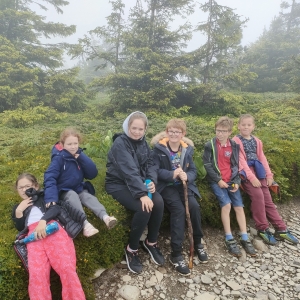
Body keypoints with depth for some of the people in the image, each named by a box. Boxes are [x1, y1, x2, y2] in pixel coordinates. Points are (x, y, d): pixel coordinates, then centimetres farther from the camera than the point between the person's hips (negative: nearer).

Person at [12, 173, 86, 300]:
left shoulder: (44, 196, 27)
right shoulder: (18, 207, 35)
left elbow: (55, 208, 7)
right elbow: (20, 228, 23)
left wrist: (43, 220, -12)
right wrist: (18, 211, 9)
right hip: (33, 236, 2)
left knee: (67, 268, -24)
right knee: (36, 275, -25)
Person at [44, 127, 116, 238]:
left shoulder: (80, 155, 0)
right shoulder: (59, 158, -15)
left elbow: (93, 174, -7)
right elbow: (49, 177, -25)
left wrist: (81, 158, -19)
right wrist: (51, 197, -39)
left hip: (80, 189, 4)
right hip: (64, 192, -4)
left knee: (89, 197, -24)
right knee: (73, 196, -33)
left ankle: (105, 217, -46)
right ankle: (85, 224, -50)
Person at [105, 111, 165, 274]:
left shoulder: (143, 143, 5)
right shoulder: (120, 143, -18)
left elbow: (149, 164, 3)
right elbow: (129, 171, -29)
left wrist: (152, 181, -17)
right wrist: (142, 194, -36)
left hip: (140, 183, 6)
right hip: (119, 184, -6)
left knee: (159, 203, -19)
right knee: (144, 208, -28)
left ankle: (151, 242, 5)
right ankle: (131, 249, -4)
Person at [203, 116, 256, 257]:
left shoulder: (234, 146, 7)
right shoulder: (209, 145, -4)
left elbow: (236, 165, 10)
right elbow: (207, 164, -8)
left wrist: (236, 181, -3)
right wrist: (218, 180, -13)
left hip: (231, 181, 4)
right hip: (216, 181, -4)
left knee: (239, 206, -5)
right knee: (226, 204, -21)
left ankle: (244, 238, 6)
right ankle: (229, 239, -11)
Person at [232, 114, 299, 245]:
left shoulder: (256, 141, 18)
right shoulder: (236, 141, -3)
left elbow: (262, 158, 15)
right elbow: (241, 160, -12)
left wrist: (269, 174, 5)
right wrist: (251, 177, -19)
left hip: (258, 171, 6)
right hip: (245, 171, -6)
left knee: (267, 198, 3)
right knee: (258, 195, -22)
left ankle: (281, 229, 8)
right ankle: (262, 229, -9)